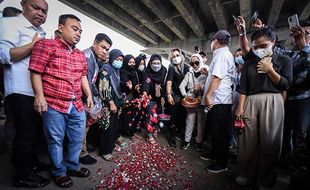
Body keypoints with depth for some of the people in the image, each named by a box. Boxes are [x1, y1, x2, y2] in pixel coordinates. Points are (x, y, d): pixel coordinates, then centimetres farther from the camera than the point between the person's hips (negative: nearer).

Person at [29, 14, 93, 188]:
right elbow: (36, 72, -8)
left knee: (77, 139, 15)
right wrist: (40, 96, -16)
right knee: (56, 141, 8)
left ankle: (73, 167, 35)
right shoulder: (46, 45, -3)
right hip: (53, 105, -6)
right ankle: (59, 172, 29)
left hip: (77, 105, 6)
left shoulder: (81, 55, 16)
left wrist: (89, 95, 12)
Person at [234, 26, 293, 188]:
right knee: (248, 140, 1)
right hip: (250, 102, 2)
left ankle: (266, 181, 19)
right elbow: (243, 87, 5)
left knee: (269, 142, 1)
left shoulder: (284, 60, 10)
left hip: (272, 102, -1)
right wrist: (240, 107, -4)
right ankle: (246, 174, 19)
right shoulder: (249, 63, 13)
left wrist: (269, 70, -5)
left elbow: (286, 85, 2)